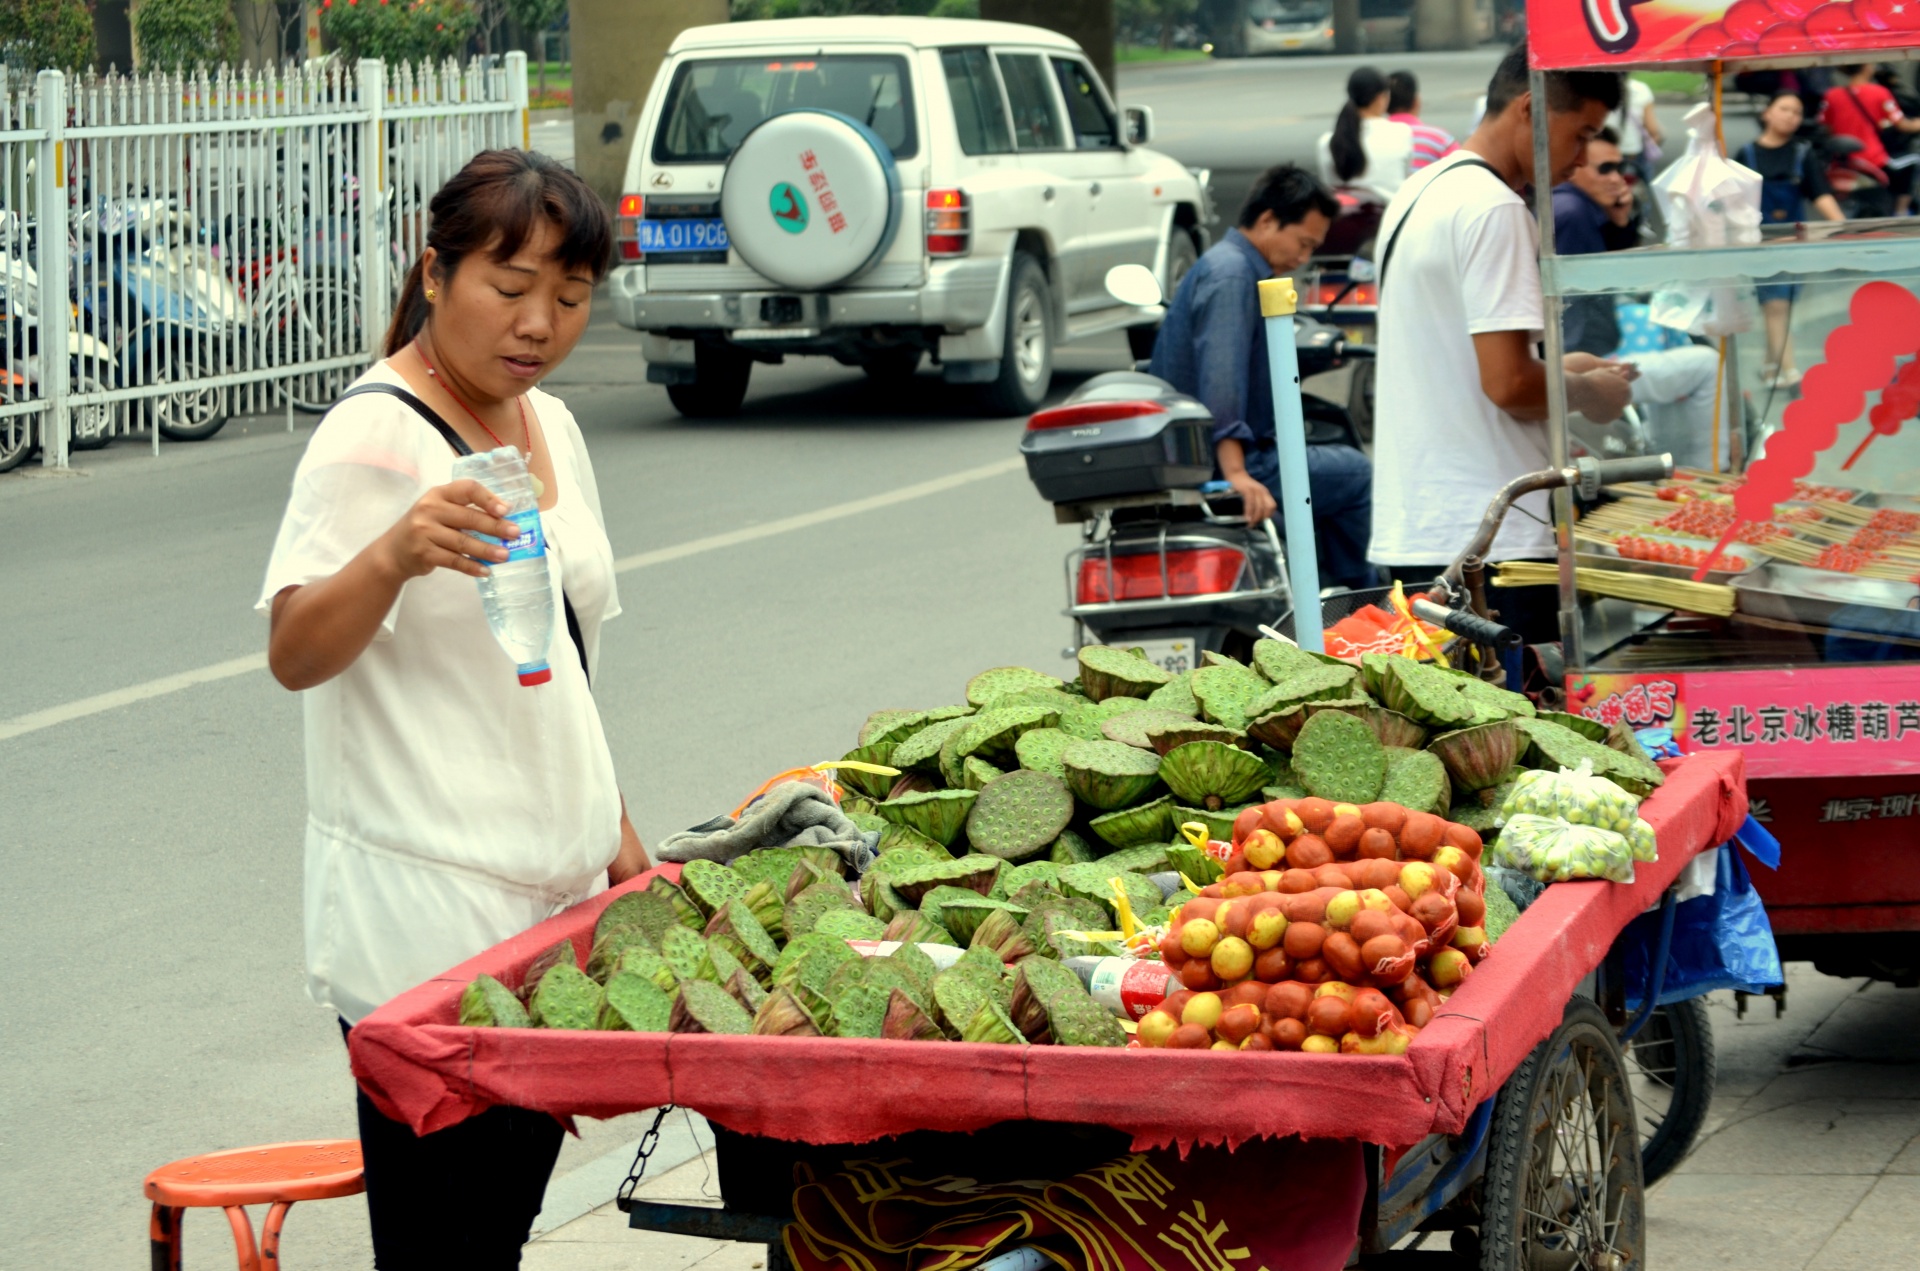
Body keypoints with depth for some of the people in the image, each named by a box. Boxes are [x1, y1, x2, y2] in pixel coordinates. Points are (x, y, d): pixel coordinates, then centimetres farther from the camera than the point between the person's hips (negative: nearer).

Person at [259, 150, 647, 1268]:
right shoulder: (374, 439, -12)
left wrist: (613, 829, 21)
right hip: (426, 914, -8)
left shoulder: (547, 424, 13)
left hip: (552, 896, 8)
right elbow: (296, 655, -24)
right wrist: (394, 556, -41)